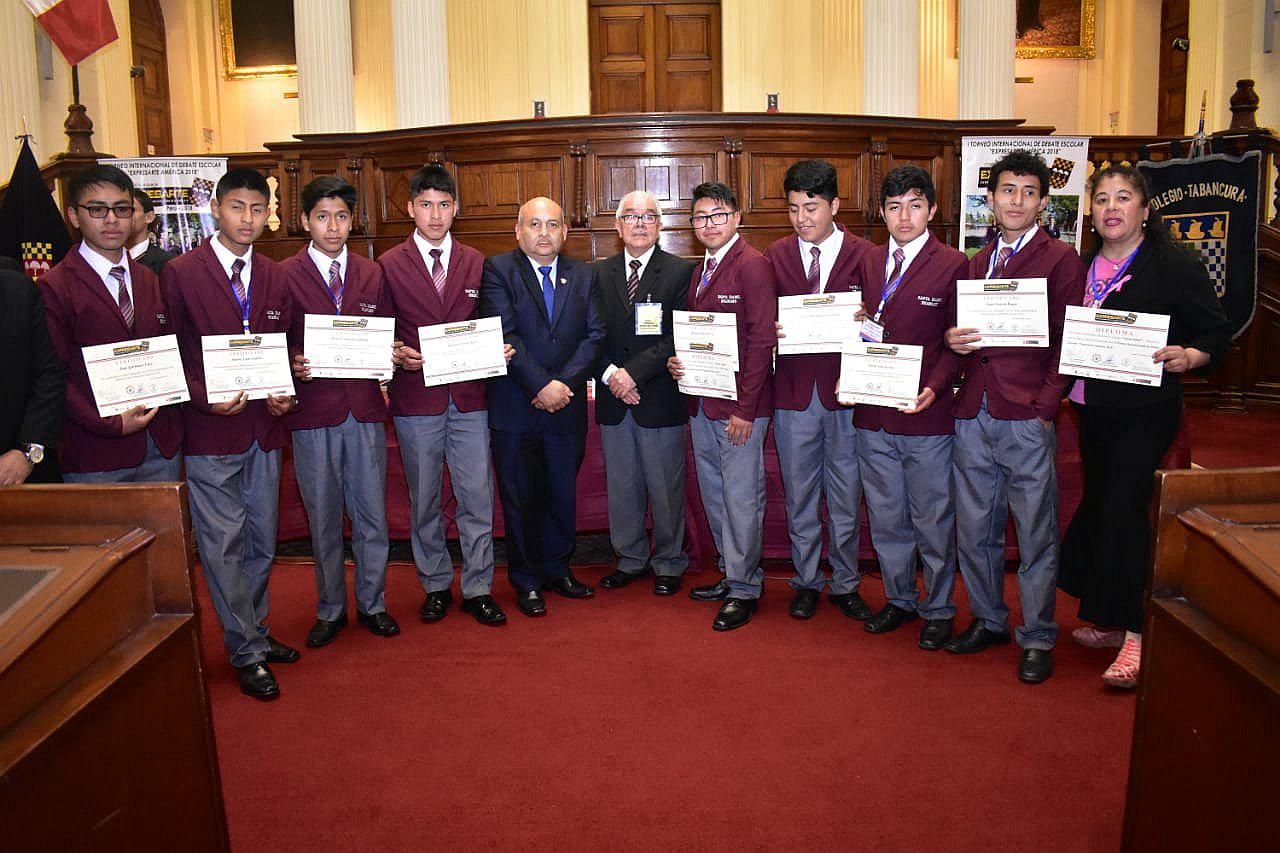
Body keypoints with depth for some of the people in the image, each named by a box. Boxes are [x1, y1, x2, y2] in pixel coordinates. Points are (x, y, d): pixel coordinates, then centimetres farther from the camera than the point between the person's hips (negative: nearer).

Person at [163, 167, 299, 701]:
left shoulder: (275, 278, 9)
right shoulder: (180, 274, -6)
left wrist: (284, 393, -2)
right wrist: (204, 397, -18)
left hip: (264, 429, 5)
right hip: (210, 433, -5)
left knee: (262, 541, 15)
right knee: (224, 545, 0)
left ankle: (253, 632, 33)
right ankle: (247, 653, 13)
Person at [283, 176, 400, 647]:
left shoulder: (371, 274, 10)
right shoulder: (285, 275, 0)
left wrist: (389, 356, -10)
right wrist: (293, 366, -20)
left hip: (365, 411, 2)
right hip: (312, 413, -2)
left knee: (372, 515, 8)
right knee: (323, 519, 9)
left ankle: (373, 603, 25)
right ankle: (330, 611, 24)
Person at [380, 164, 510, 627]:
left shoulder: (476, 263, 9)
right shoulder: (389, 265, 3)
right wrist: (398, 354, -16)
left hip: (469, 398, 1)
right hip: (416, 398, -1)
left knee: (477, 497, 2)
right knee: (425, 501, 10)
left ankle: (478, 589, 15)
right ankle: (436, 586, 25)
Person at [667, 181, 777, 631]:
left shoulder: (753, 265, -11)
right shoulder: (700, 270, 15)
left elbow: (761, 339, -16)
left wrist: (745, 408, -19)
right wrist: (676, 361, 2)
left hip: (739, 408, -9)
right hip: (702, 406, 9)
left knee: (742, 500, -1)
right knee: (714, 495, 16)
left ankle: (744, 588, 12)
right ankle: (732, 573, 30)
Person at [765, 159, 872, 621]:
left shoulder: (864, 255, -1)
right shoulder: (775, 255, 6)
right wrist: (769, 333, -14)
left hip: (846, 393, -1)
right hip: (793, 393, 2)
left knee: (846, 497, 9)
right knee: (799, 496, 11)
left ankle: (845, 584, 25)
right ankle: (807, 583, 27)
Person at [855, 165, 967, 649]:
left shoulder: (953, 265, -4)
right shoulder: (868, 263, 10)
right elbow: (859, 332, 12)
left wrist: (934, 388, -20)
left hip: (926, 416, -4)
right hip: (872, 415, 5)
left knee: (933, 522, 7)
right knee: (886, 519, 16)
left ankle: (938, 610, 25)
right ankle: (899, 600, 33)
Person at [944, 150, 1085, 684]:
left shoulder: (1061, 260, 1)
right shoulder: (976, 263, 16)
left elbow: (1068, 342, -4)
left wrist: (1045, 409, -12)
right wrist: (953, 340, -3)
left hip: (1027, 420, -5)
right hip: (973, 415, 5)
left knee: (1036, 536, 3)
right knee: (974, 530, 11)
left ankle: (1038, 639, 16)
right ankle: (988, 621, 28)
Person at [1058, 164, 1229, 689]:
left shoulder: (1175, 268, -6)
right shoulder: (1083, 269, 10)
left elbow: (1216, 332, -6)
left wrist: (1187, 357, -25)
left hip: (1145, 413, -6)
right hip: (1093, 410, 6)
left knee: (1123, 510, -10)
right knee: (1100, 505, 12)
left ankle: (1136, 633, -1)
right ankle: (1111, 620, 25)